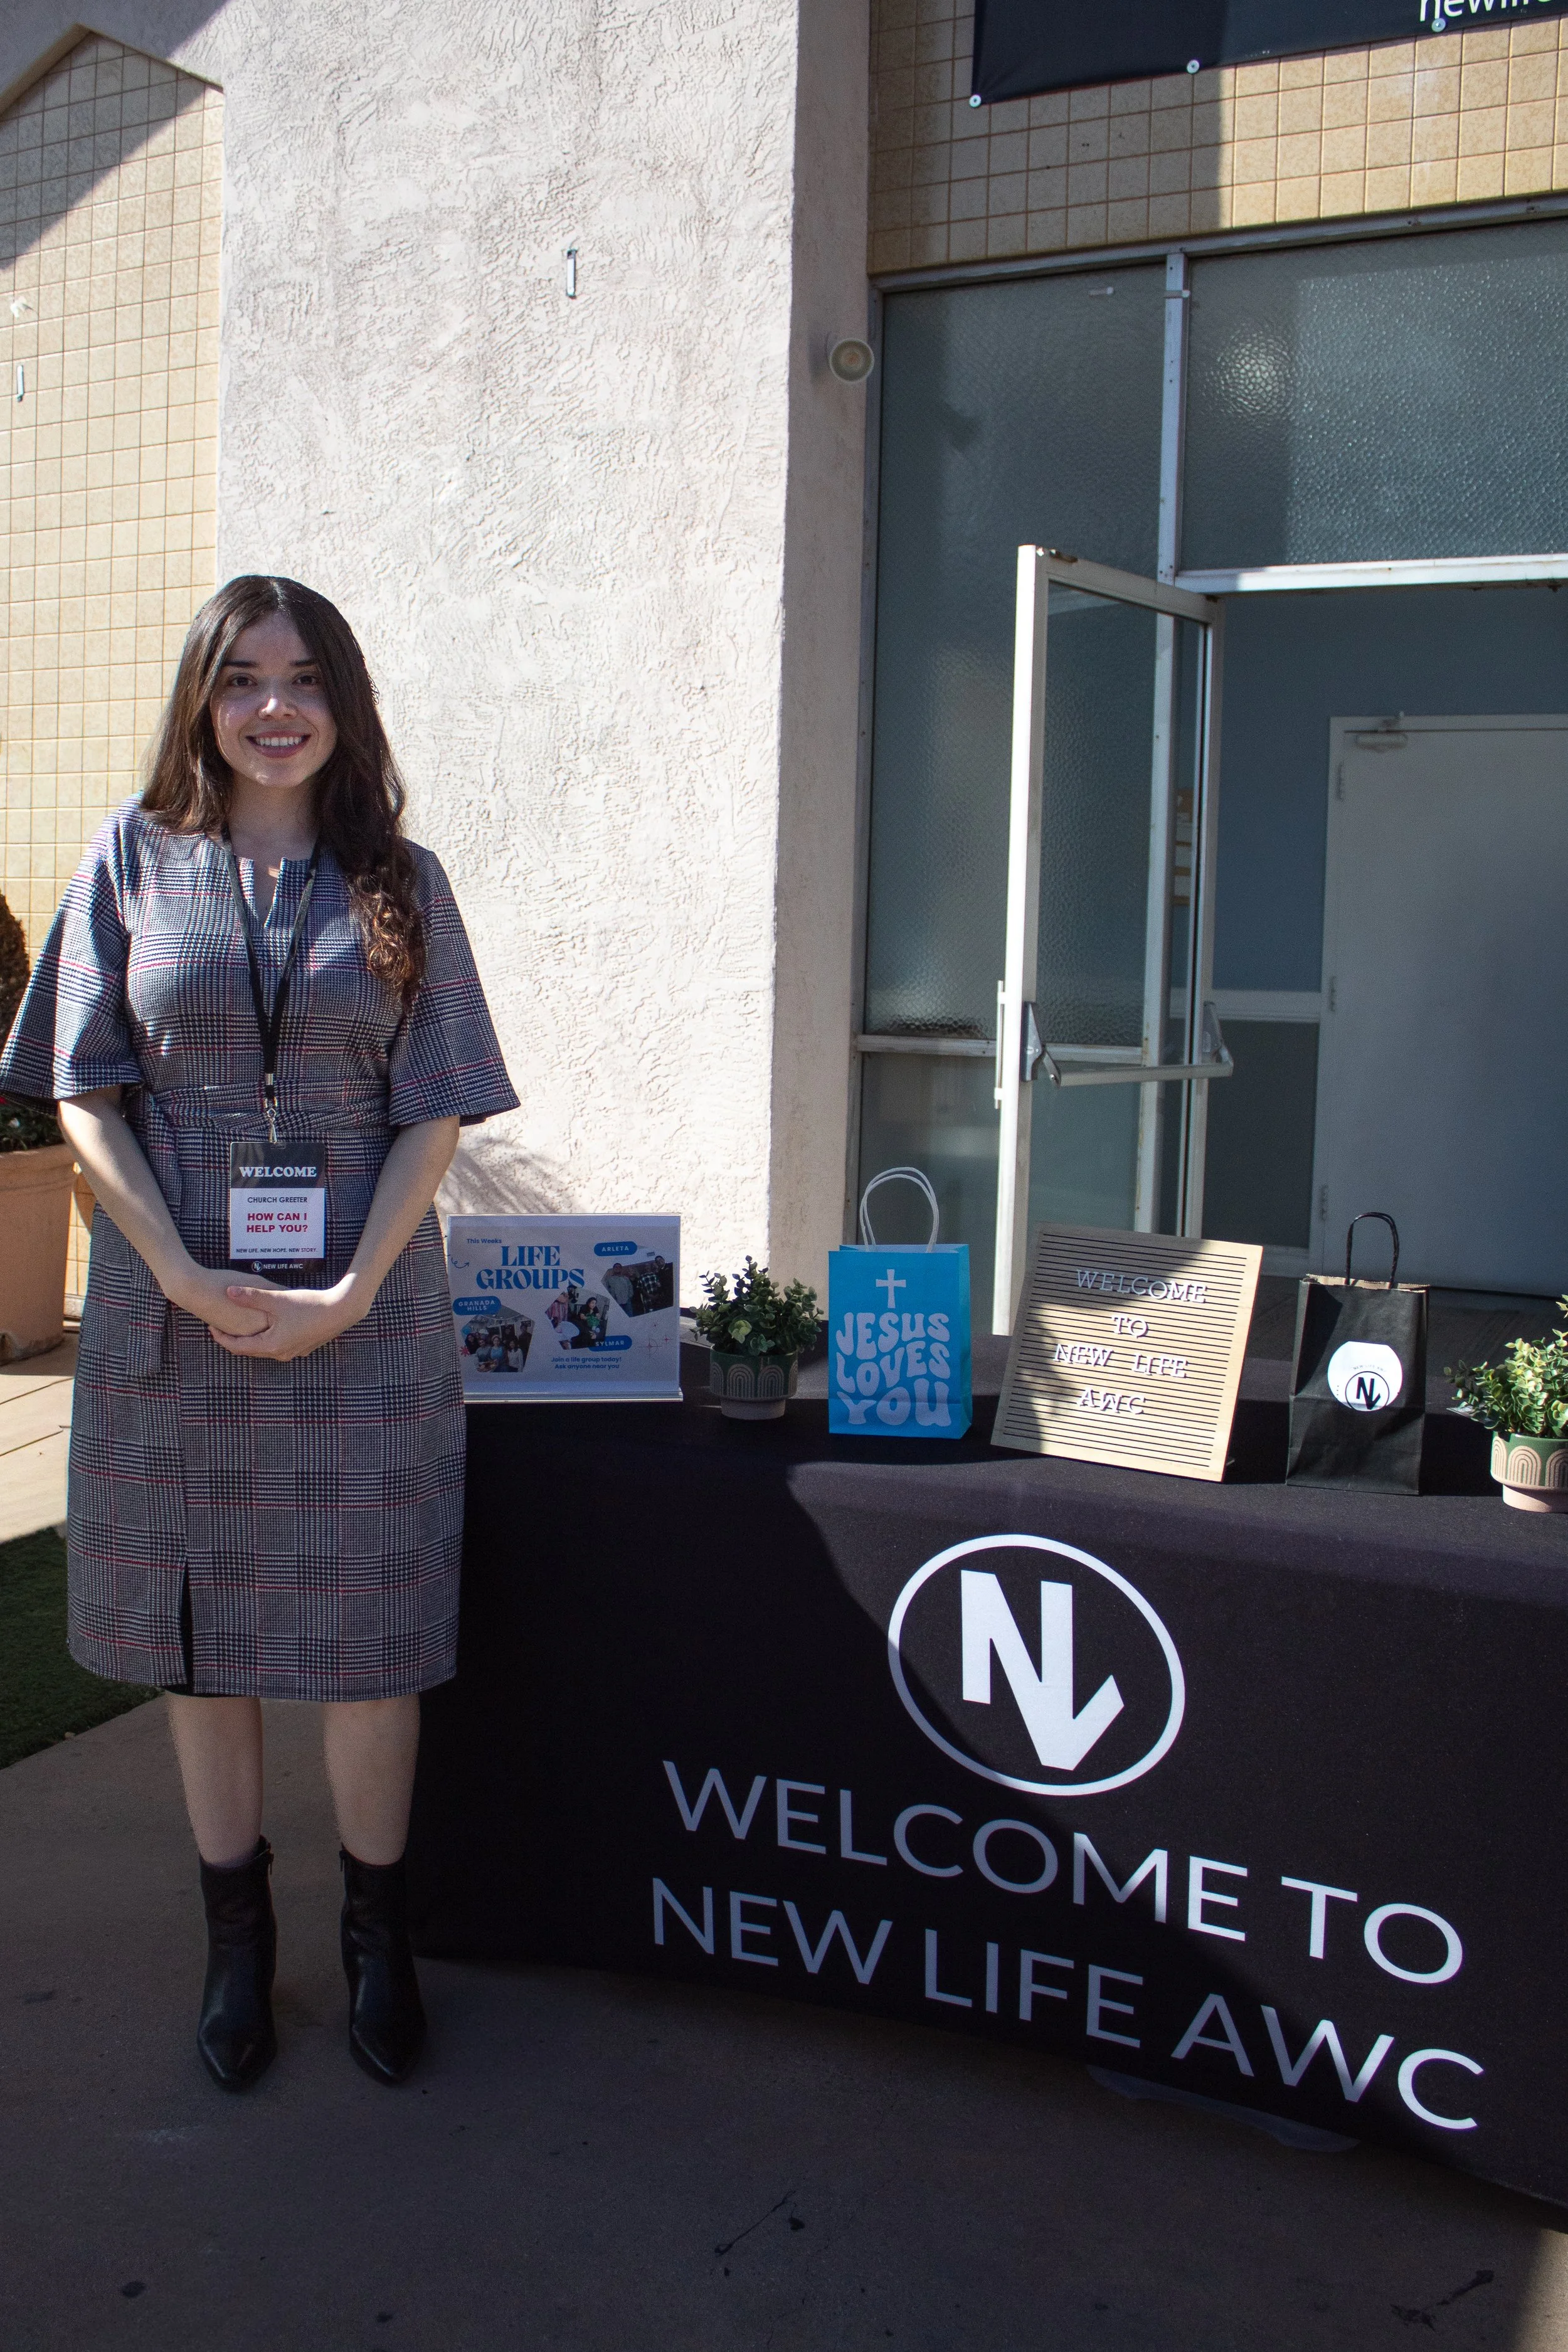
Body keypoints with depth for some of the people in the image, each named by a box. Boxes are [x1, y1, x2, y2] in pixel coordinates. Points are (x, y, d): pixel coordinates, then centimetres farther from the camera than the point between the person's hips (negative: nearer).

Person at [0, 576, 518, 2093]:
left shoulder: (396, 881, 4)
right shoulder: (135, 860, 4)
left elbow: (436, 1114, 0)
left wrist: (351, 1291, -12)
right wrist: (191, 1280, -11)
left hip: (363, 1317, 0)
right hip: (177, 1315, 1)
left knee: (367, 1639, 5)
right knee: (201, 1639, 9)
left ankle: (376, 1936, 23)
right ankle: (235, 1936, 26)